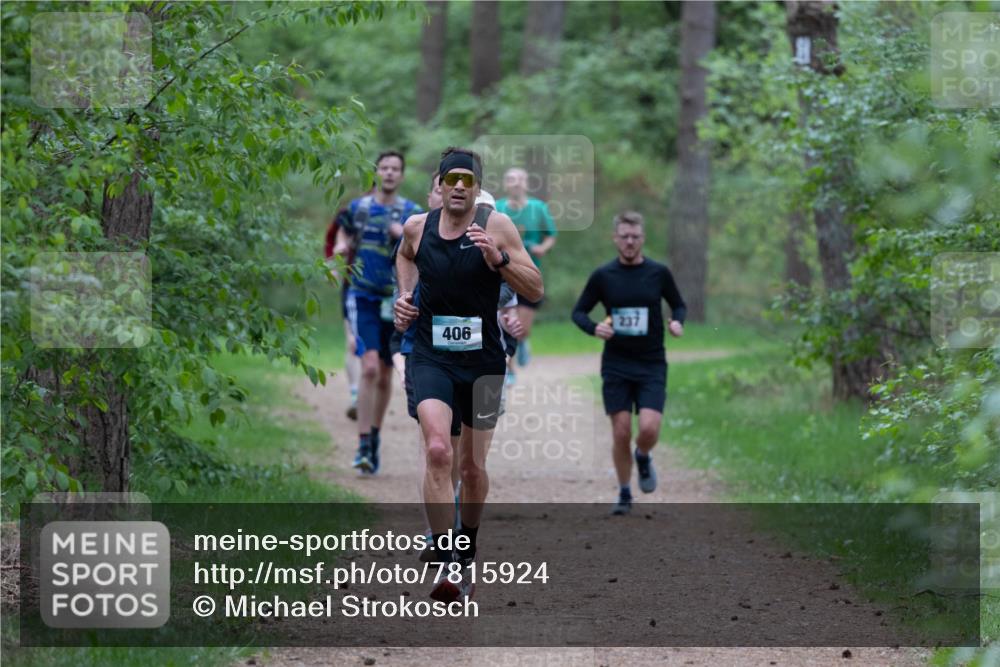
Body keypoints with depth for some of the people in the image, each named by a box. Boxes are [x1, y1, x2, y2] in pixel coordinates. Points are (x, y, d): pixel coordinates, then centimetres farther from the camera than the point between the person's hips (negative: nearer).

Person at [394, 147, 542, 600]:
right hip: (431, 358, 0)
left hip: (483, 361, 0)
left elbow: (536, 291, -8)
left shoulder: (496, 226, -7)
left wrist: (498, 259, -22)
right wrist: (405, 294, 10)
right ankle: (445, 567, -25)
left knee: (473, 468, 12)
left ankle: (467, 552, 39)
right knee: (437, 451, -23)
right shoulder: (416, 227, 0)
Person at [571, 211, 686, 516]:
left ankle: (643, 457, 20)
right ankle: (624, 494, 16)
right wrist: (594, 328, -14)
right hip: (616, 365, 0)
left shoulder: (659, 273, 0)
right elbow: (579, 311, 7)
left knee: (649, 428, -16)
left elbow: (678, 304, 14)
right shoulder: (603, 276, -1)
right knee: (621, 433, -2)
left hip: (651, 365, 0)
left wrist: (677, 322, -8)